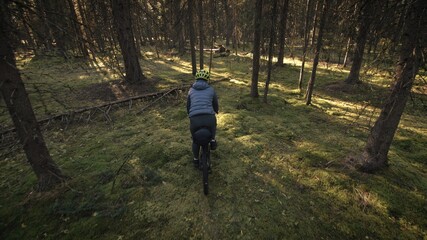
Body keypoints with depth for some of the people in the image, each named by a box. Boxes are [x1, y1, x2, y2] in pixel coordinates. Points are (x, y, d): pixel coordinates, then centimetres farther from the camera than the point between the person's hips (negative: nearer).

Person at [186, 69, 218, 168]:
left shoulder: (191, 90, 19)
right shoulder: (211, 89, 15)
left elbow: (188, 106, 27)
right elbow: (215, 104, 28)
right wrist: (216, 111, 51)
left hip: (194, 120, 1)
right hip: (209, 118, -1)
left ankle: (196, 160, 39)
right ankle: (212, 140, 29)